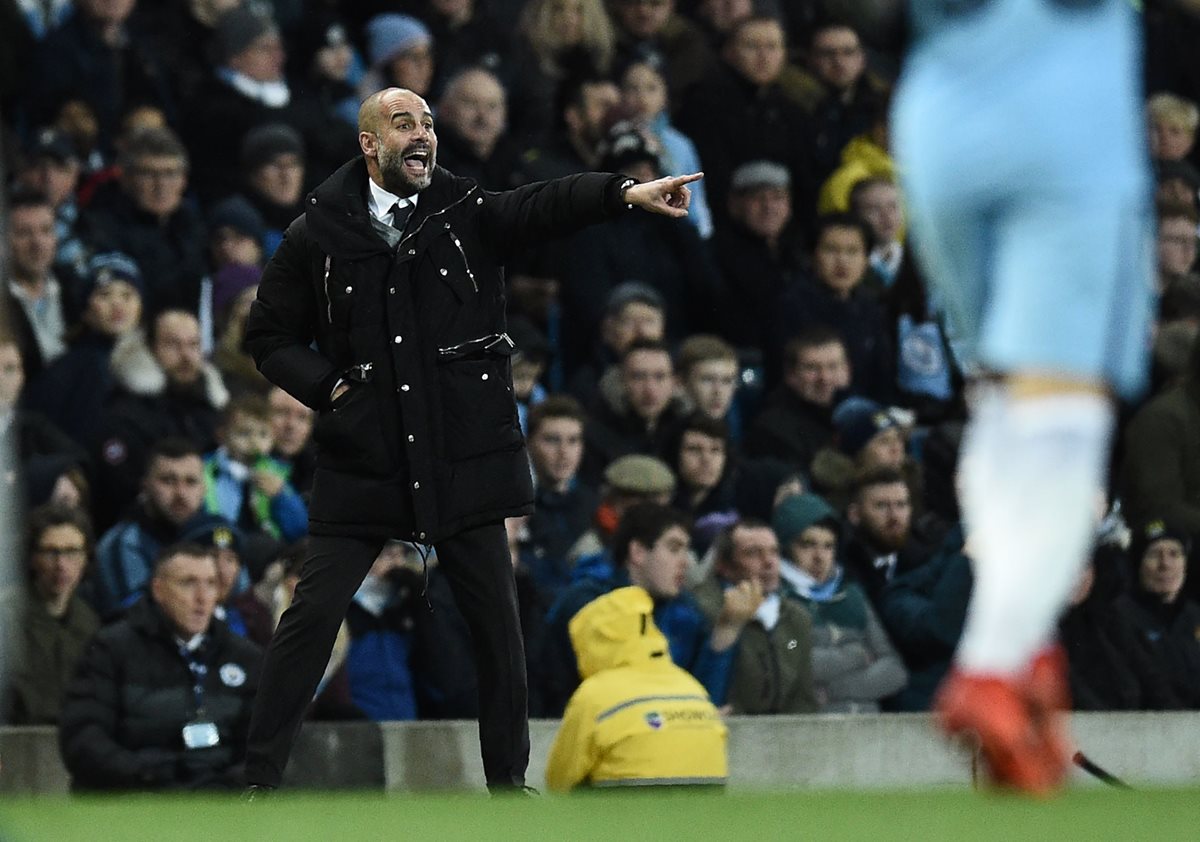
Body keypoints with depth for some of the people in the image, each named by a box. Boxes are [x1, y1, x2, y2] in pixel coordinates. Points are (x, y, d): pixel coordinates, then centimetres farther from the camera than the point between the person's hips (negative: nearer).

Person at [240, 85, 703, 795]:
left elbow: (548, 205, -17)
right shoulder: (319, 235, 1)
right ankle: (262, 778, 6)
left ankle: (509, 781, 17)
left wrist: (627, 192, -34)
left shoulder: (469, 215, 1)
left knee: (498, 622, 4)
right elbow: (270, 336, 10)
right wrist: (328, 387, -6)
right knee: (313, 615, -3)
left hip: (464, 462, 1)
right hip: (363, 464, -1)